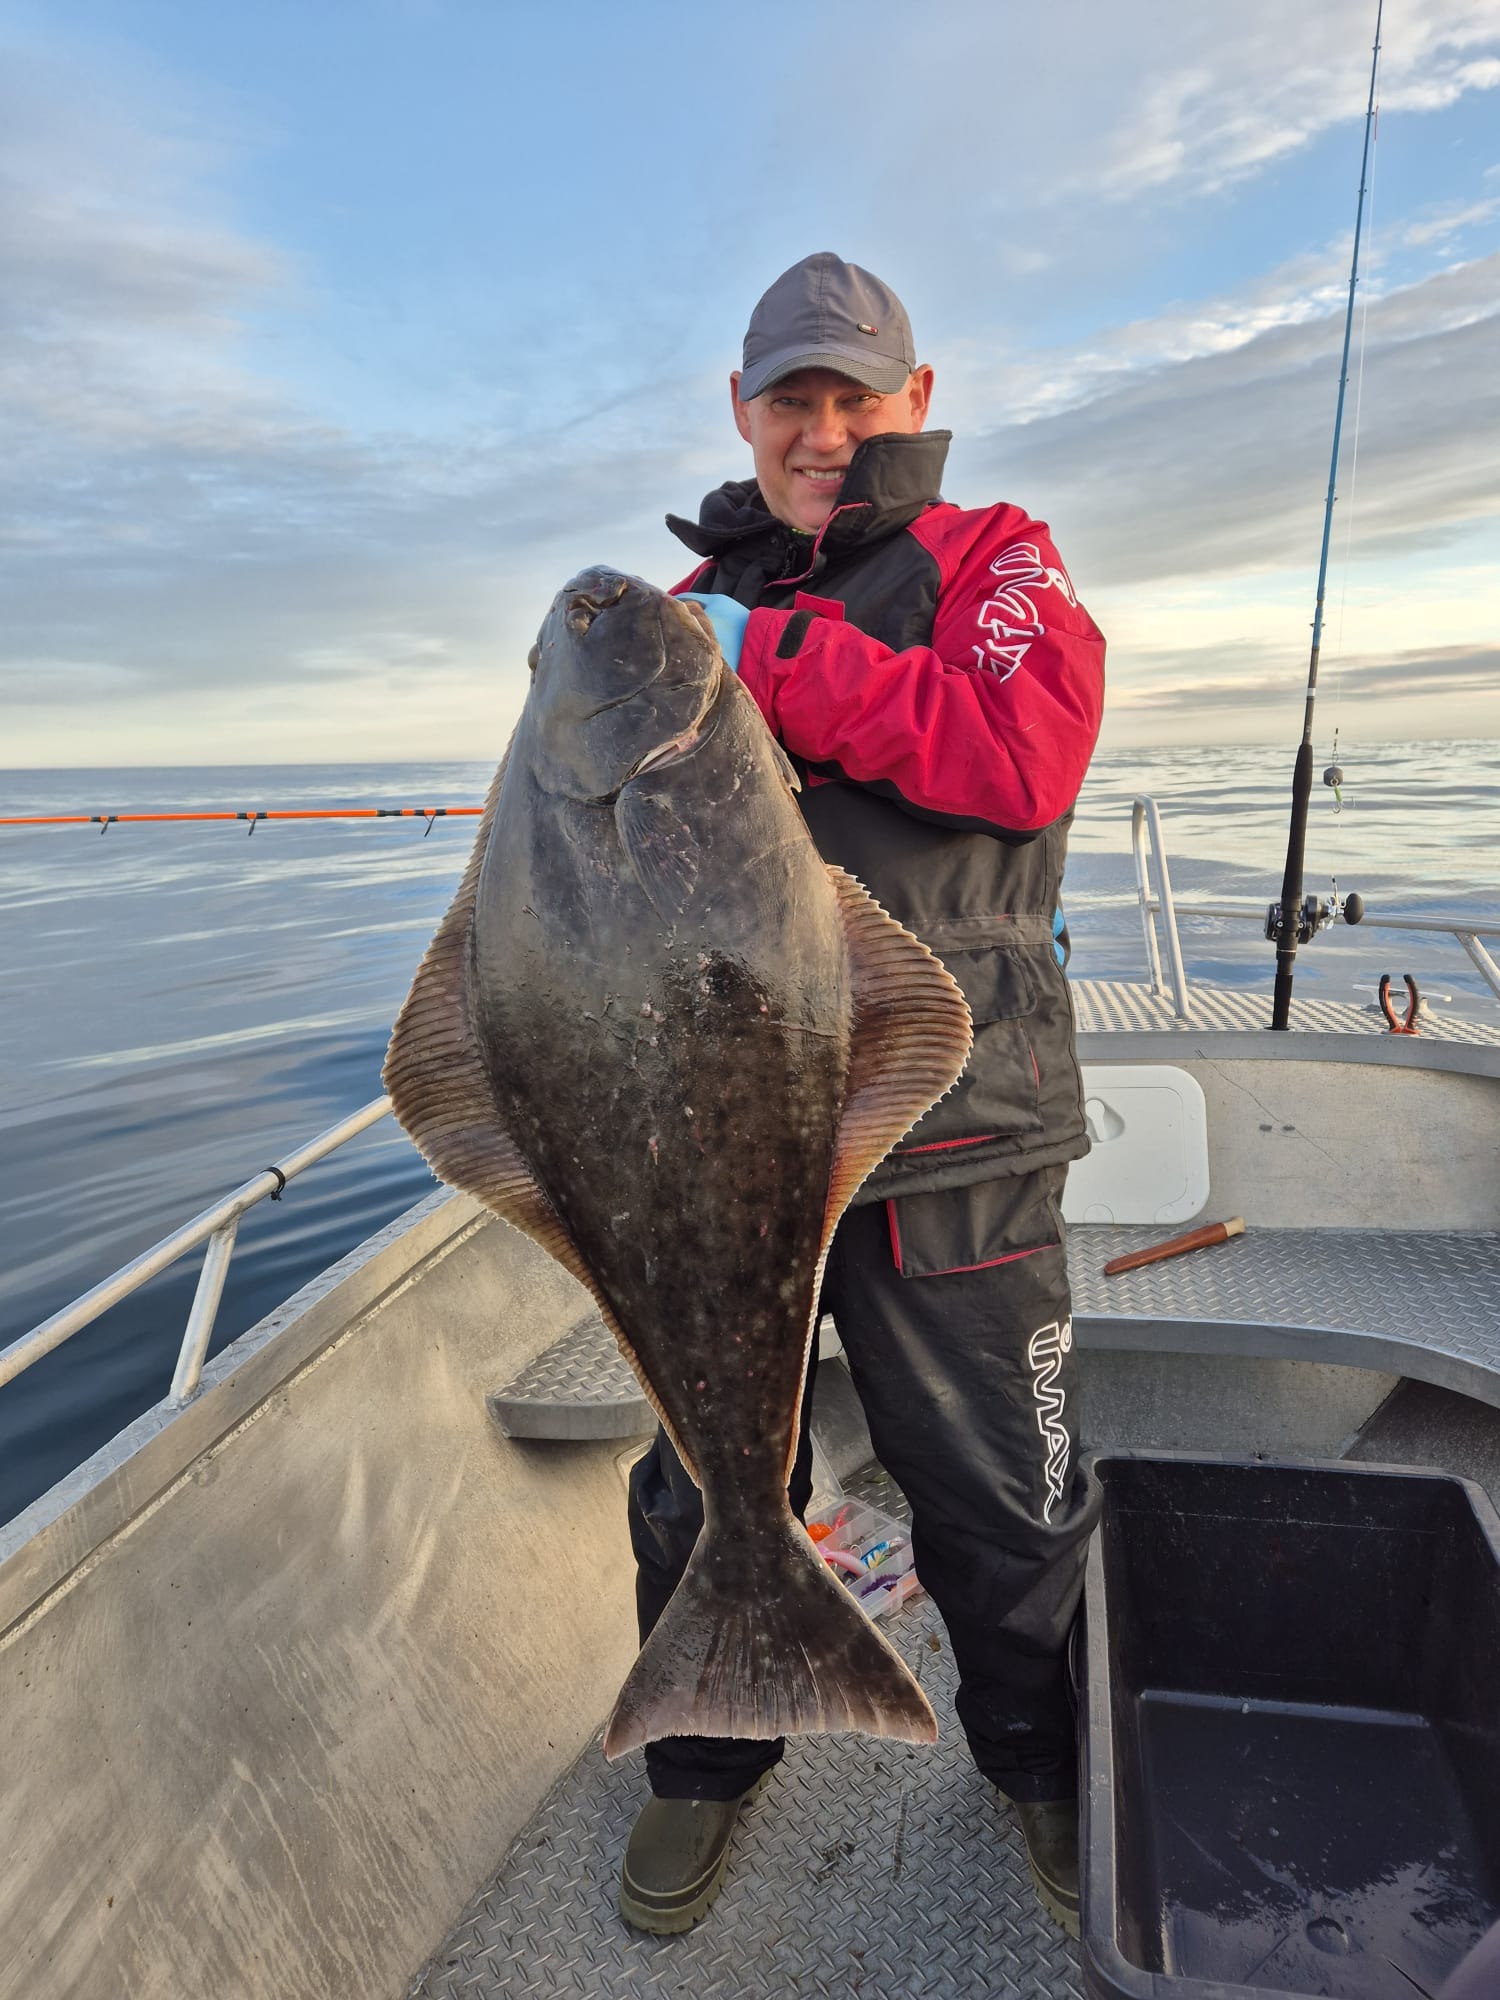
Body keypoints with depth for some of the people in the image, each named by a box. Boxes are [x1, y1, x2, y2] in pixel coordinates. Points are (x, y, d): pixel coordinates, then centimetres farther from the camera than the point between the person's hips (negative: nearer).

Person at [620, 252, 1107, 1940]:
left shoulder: (989, 559, 5)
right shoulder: (693, 602, 17)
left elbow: (1028, 752, -16)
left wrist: (774, 659, -15)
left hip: (949, 1140, -3)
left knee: (1004, 1504, 14)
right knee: (701, 1492, 17)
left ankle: (1034, 1754, 45)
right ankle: (707, 1756, 46)